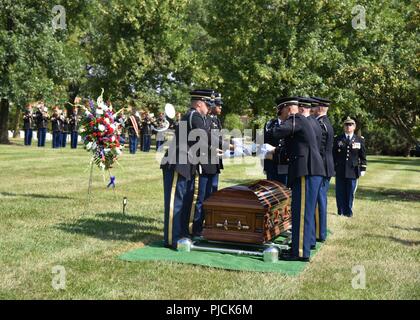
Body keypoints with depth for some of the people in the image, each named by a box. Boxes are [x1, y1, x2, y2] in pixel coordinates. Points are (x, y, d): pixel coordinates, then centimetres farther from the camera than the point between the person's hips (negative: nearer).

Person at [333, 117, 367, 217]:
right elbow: (333, 155, 8)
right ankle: (341, 212, 13)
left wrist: (363, 169, 1)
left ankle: (348, 212, 15)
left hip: (353, 171, 0)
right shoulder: (337, 139, 8)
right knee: (340, 193, 2)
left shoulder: (360, 140, 8)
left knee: (350, 193, 4)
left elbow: (363, 156, 8)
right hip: (340, 171, 0)